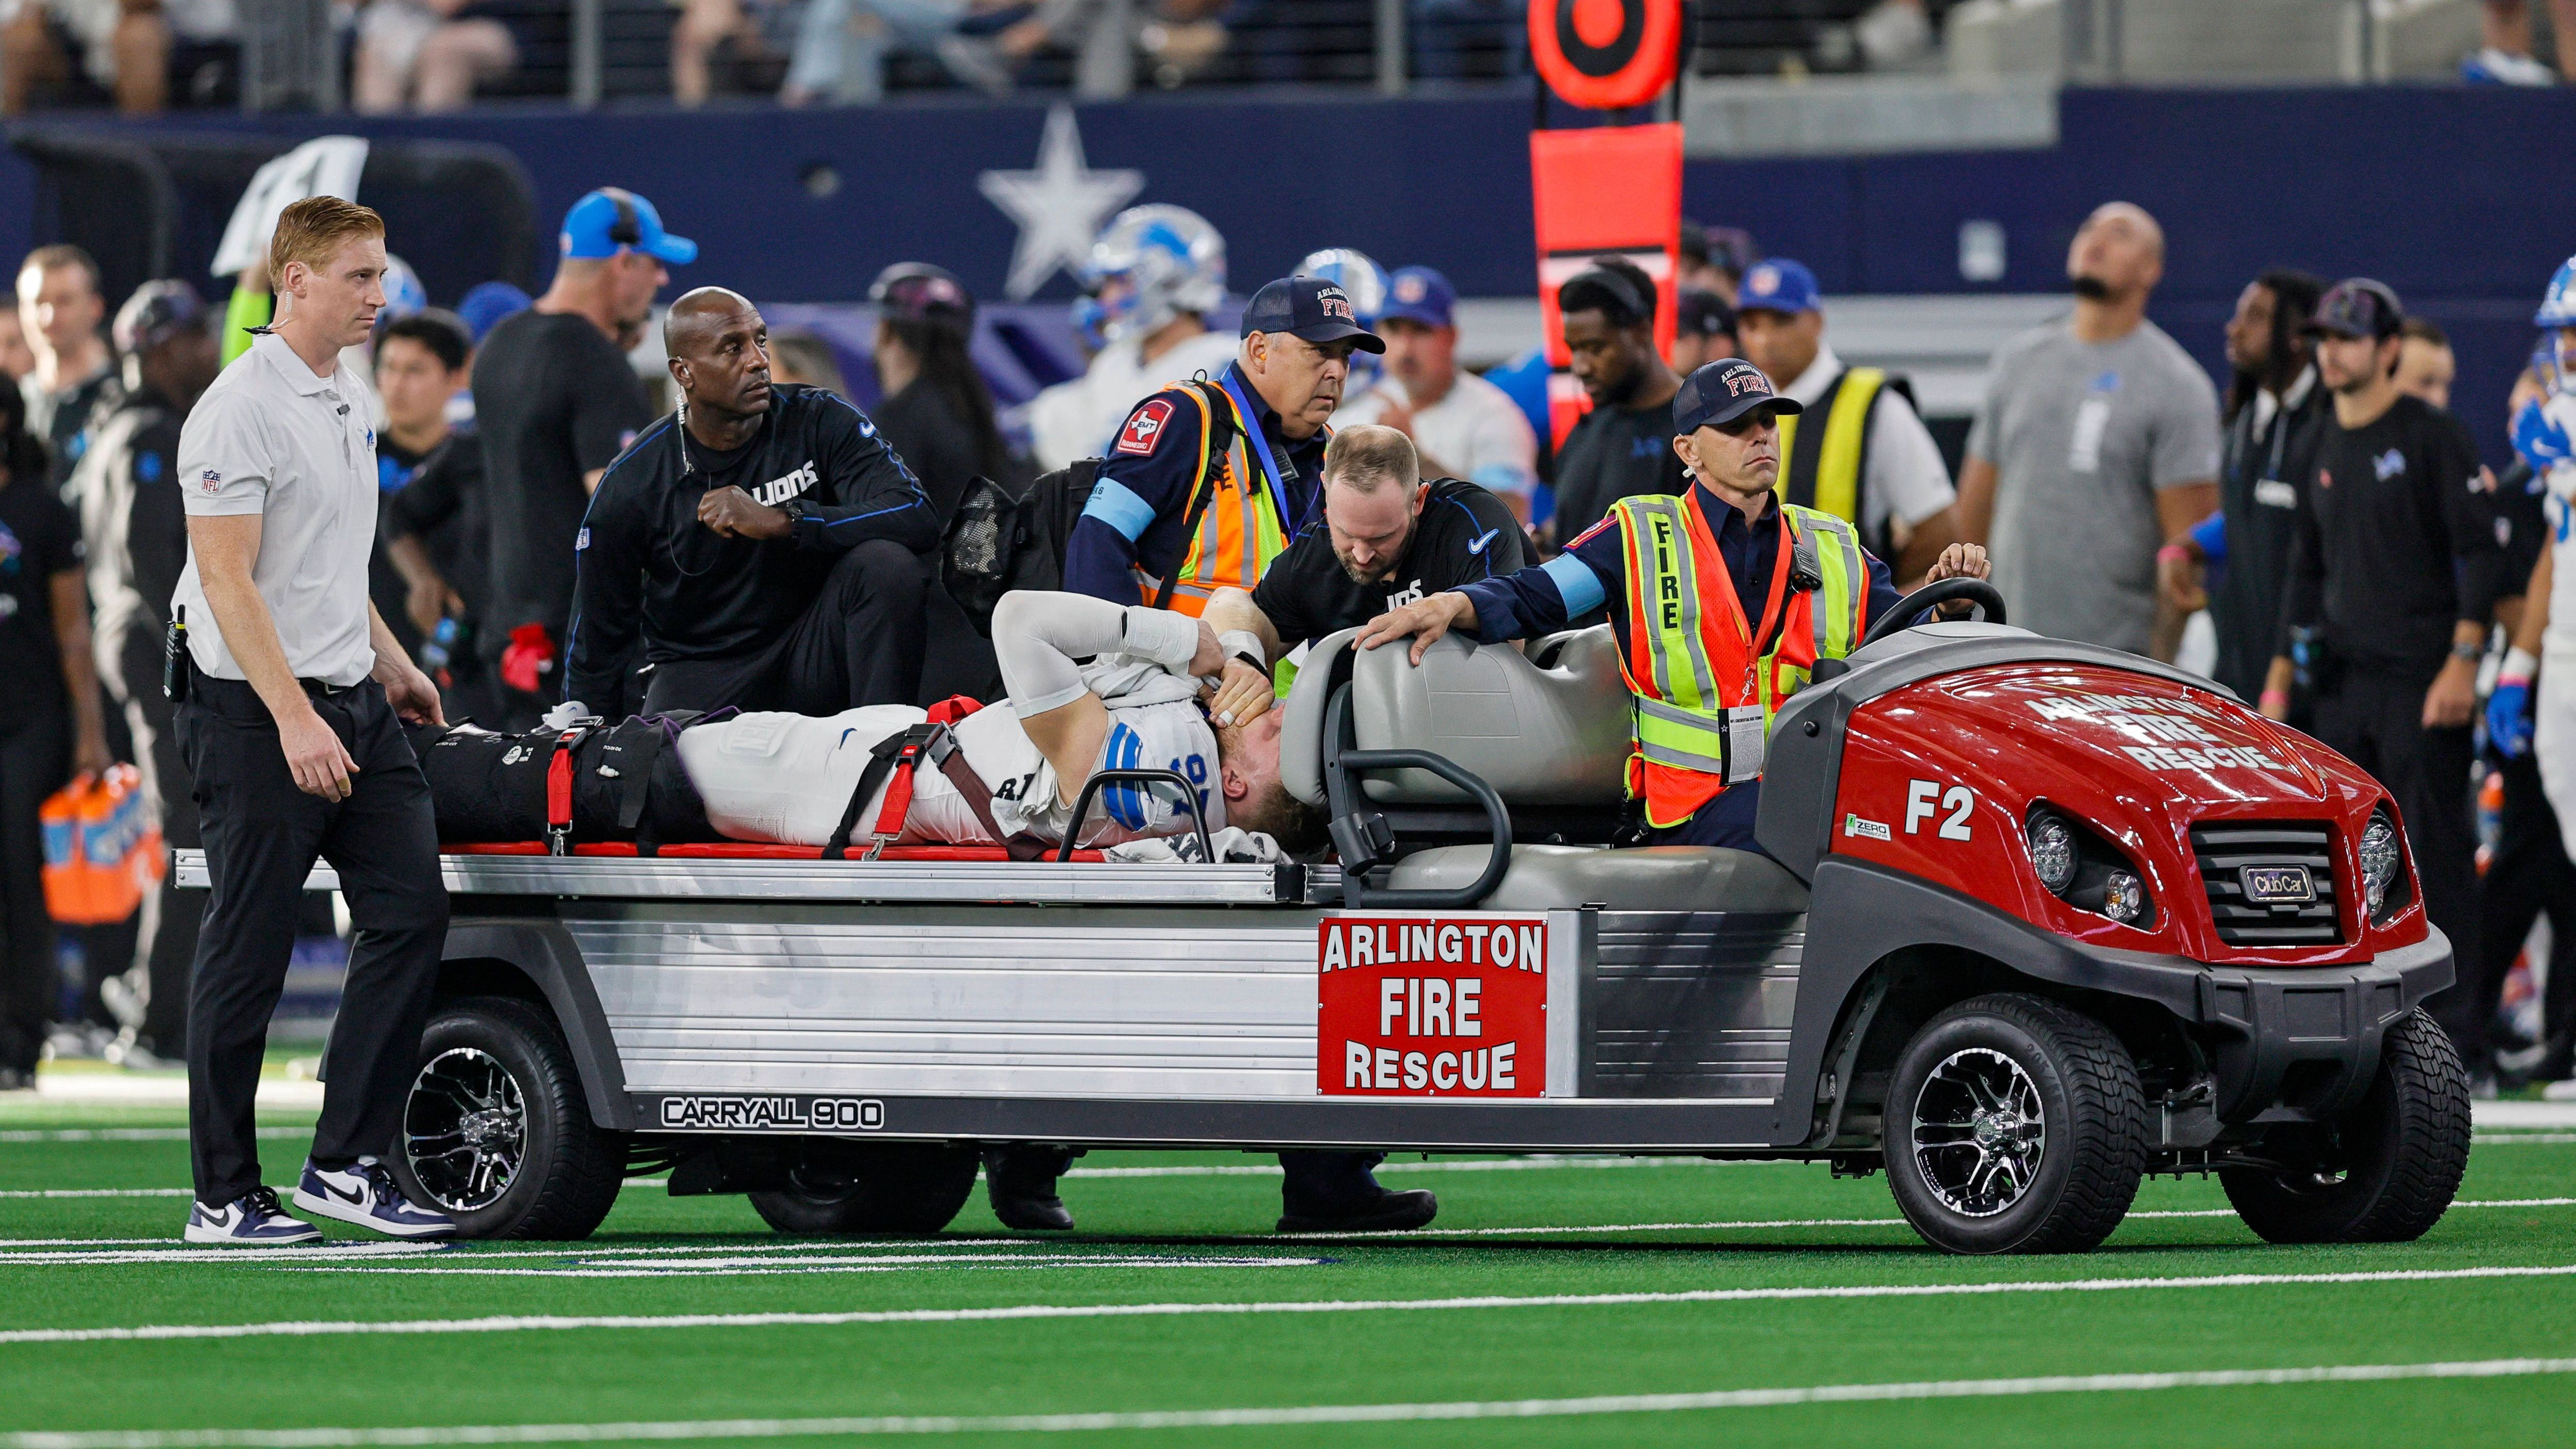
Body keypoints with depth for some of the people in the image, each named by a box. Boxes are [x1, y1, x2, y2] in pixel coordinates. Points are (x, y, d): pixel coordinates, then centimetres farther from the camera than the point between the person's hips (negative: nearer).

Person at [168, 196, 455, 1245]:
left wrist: (393, 666, 28)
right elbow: (228, 579, -19)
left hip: (351, 703, 9)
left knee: (411, 910, -1)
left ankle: (347, 1164, 2)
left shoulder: (343, 405, 15)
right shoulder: (241, 410, -14)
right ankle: (225, 1197, 4)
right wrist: (294, 718, -24)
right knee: (247, 956, -3)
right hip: (255, 712, -9)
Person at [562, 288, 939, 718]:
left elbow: (918, 518, -22)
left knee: (887, 562, -27)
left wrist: (779, 521, -29)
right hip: (700, 673, -1)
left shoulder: (821, 422, -7)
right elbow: (595, 646, 1)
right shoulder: (630, 486, -8)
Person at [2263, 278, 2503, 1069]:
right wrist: (2283, 671, 19)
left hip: (2422, 681, -7)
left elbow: (2481, 553, -9)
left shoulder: (2433, 436, -5)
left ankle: (2454, 1027, -8)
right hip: (2343, 681, 7)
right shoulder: (2327, 447, 16)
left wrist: (2463, 661, -17)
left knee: (2436, 854, -9)